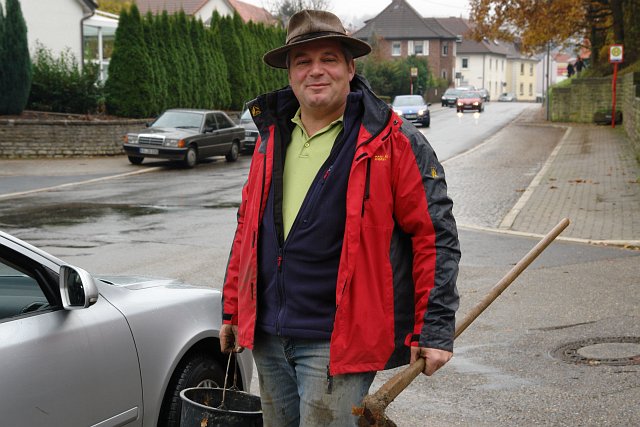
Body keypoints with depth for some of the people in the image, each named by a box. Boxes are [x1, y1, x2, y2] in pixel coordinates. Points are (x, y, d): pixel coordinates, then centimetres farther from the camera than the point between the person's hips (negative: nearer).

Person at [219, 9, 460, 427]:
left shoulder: (393, 142, -7)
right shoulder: (272, 136, 10)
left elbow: (435, 236, -8)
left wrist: (434, 329, -12)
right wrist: (233, 311, 17)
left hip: (338, 341, -6)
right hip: (267, 335, 7)